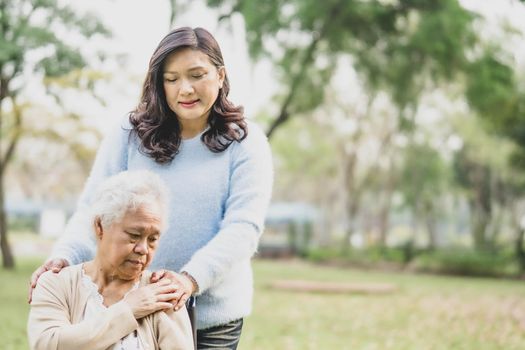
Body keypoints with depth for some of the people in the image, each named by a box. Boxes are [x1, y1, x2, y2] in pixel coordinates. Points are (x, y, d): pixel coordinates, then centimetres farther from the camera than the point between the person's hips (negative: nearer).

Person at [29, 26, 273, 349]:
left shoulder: (244, 141, -4)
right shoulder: (130, 134, -1)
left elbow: (244, 225, -13)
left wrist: (191, 278, -28)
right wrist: (64, 257, -22)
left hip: (214, 314, -1)